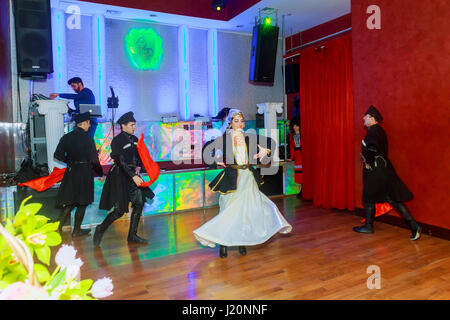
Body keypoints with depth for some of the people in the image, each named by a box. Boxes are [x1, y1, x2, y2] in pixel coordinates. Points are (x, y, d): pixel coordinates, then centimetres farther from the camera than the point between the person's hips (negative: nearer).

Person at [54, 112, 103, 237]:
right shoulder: (87, 138, -14)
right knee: (82, 203, 8)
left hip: (70, 172, 6)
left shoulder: (66, 137, 3)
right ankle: (76, 230, 18)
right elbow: (94, 159, -15)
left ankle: (59, 226, 14)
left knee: (70, 202, 18)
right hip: (85, 173, -5)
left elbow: (58, 155, 6)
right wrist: (100, 172, -1)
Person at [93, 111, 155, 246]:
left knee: (139, 203, 3)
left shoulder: (134, 139, 10)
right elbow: (121, 161, -19)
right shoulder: (117, 140, -12)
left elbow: (139, 156, 20)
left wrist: (138, 167, 1)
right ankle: (100, 229, 17)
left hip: (132, 175, 7)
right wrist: (134, 176, -25)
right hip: (120, 175, -7)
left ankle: (132, 235, 14)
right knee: (120, 209, -7)